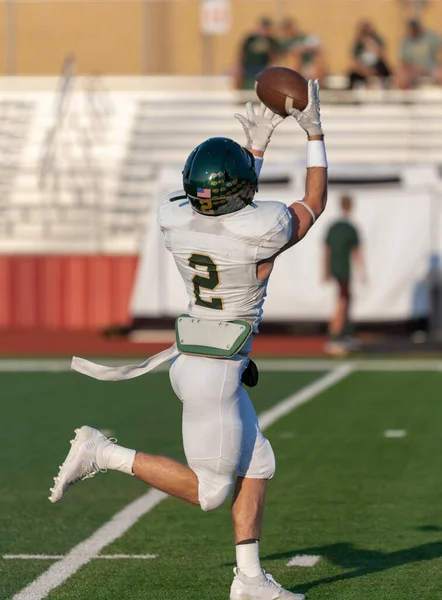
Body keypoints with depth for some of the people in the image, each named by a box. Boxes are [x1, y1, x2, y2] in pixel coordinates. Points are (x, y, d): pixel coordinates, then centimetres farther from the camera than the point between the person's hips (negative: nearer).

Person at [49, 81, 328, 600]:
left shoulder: (174, 216, -6)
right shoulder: (262, 230, -22)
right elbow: (314, 203, 1)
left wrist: (256, 147, 17)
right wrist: (314, 131, 6)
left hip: (192, 357, 8)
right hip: (215, 372, -8)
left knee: (257, 468, 18)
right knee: (210, 492, 5)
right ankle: (102, 454, 0)